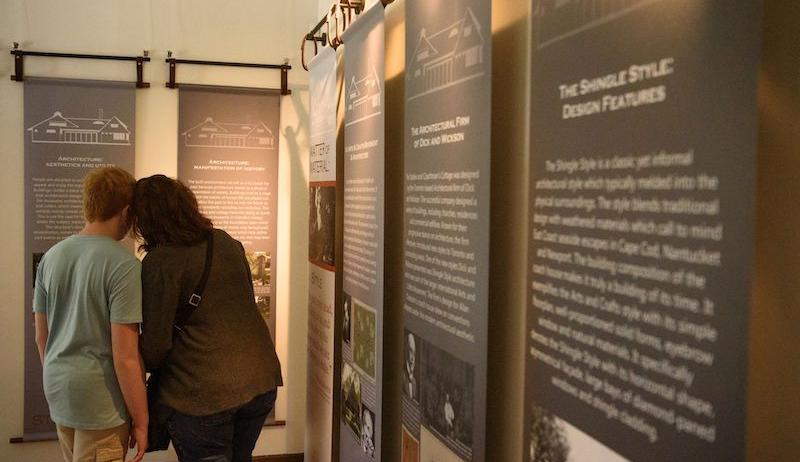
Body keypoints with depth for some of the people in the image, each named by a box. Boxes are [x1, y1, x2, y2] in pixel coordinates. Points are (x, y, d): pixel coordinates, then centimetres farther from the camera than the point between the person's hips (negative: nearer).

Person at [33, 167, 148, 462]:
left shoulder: (51, 256, 2)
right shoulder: (123, 265, -18)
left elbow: (41, 336, 12)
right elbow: (125, 357, -19)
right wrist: (141, 422, -11)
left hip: (57, 391, 7)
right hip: (100, 397, -7)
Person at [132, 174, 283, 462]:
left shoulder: (159, 262, -14)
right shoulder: (226, 242, 6)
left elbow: (155, 343, -12)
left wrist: (141, 367, 9)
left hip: (203, 393, -6)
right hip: (261, 382, 6)